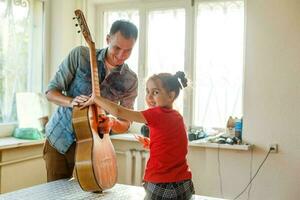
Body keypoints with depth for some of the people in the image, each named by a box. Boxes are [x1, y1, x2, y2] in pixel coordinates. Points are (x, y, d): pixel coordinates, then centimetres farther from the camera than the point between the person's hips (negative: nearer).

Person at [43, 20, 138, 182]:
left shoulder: (129, 80, -8)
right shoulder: (80, 55, -12)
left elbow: (126, 123, -2)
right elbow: (51, 92, -8)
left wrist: (112, 123, -25)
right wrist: (71, 102, -28)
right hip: (59, 139, -1)